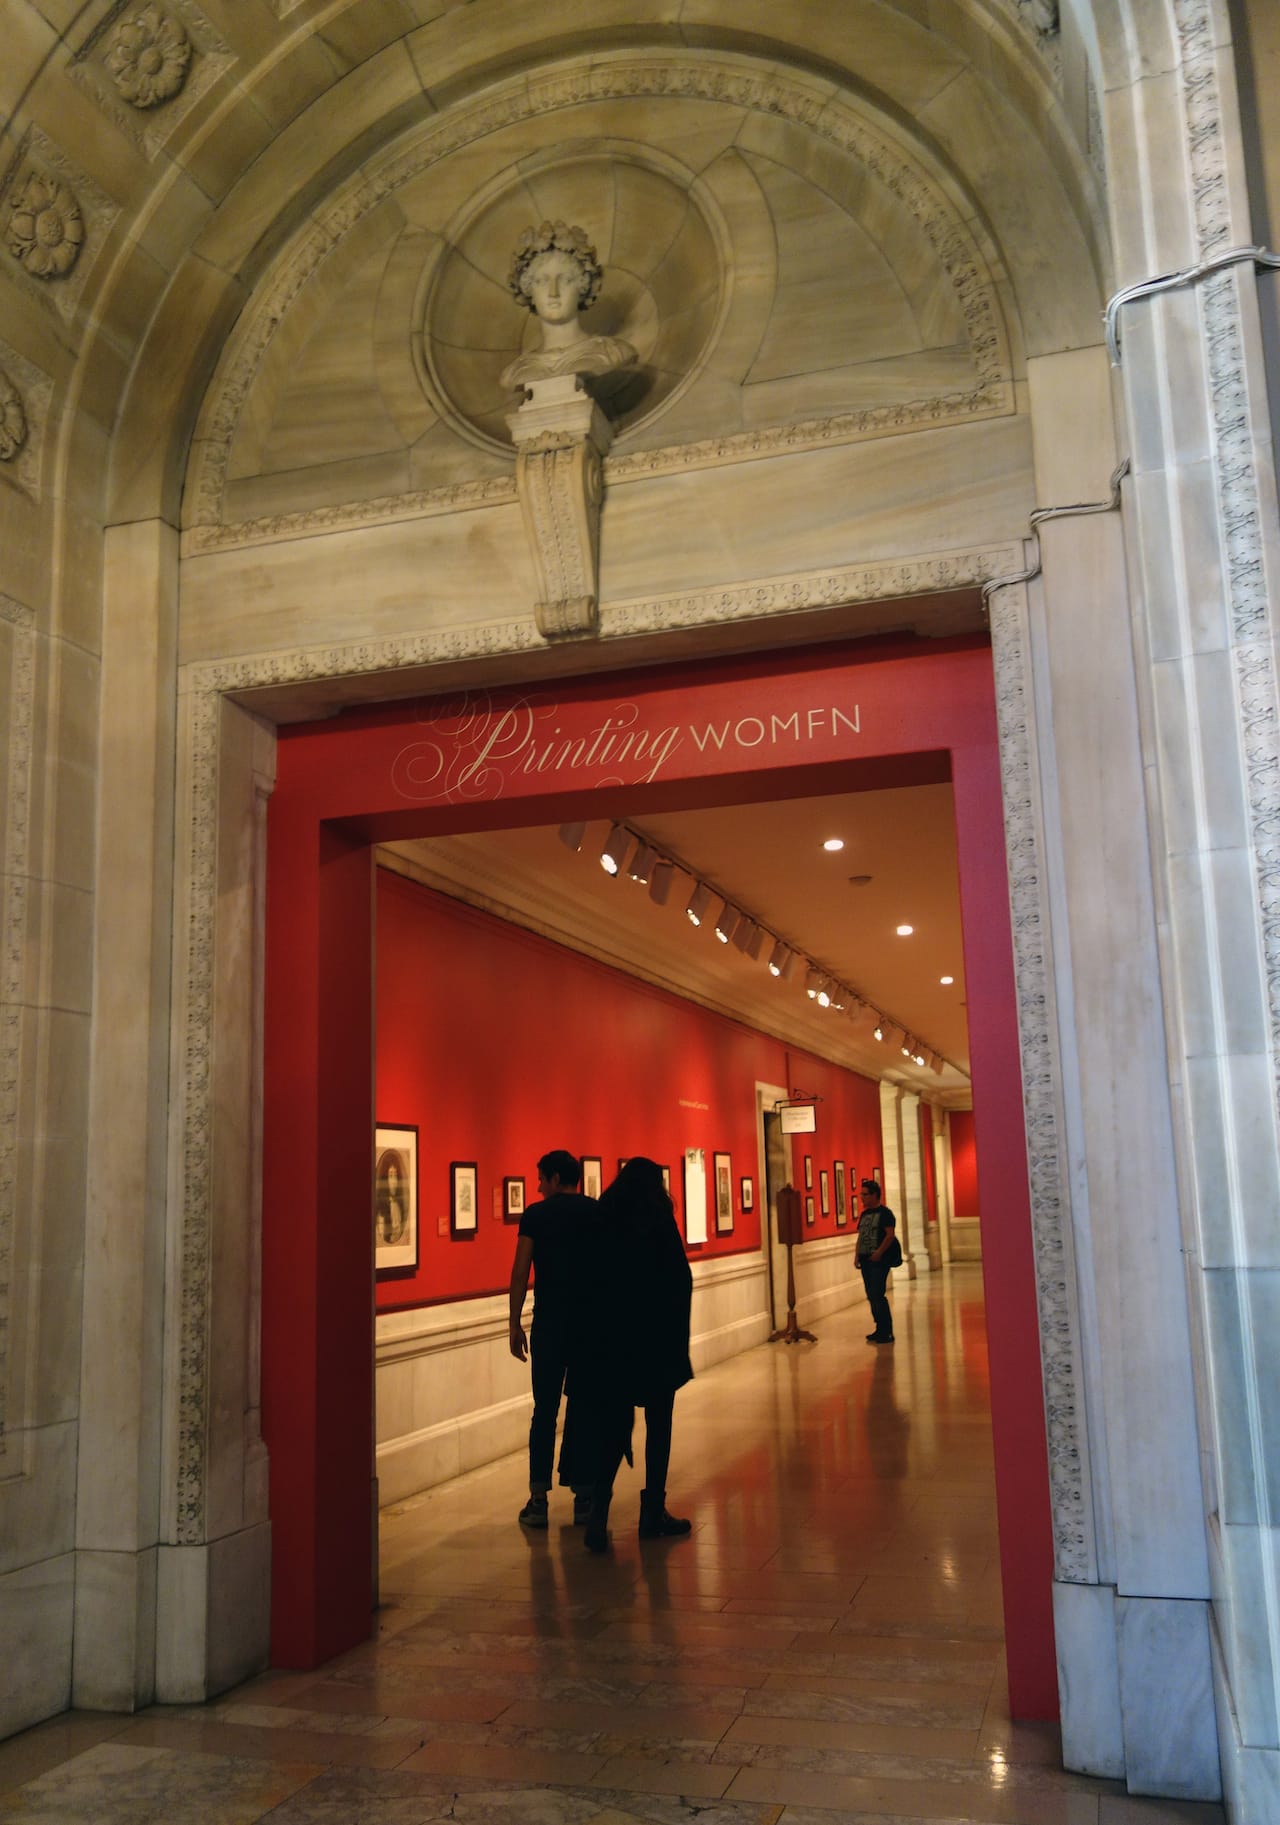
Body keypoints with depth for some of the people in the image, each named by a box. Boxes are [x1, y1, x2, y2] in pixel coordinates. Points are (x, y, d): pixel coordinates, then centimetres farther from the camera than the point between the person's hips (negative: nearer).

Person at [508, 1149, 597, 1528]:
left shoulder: (536, 1215, -1)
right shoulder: (598, 1213, 4)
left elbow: (521, 1272, -5)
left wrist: (514, 1323, 0)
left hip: (549, 1324, -1)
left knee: (545, 1411, 5)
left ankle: (538, 1499, 3)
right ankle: (584, 1495, 9)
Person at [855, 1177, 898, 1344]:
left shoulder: (884, 1213, -8)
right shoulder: (864, 1214, 16)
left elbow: (890, 1235, -16)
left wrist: (879, 1252, -22)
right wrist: (857, 1254, 9)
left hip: (878, 1261, -8)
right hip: (866, 1261, 8)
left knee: (877, 1295, -11)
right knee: (871, 1297, 10)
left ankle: (887, 1332, -4)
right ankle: (880, 1329, 18)